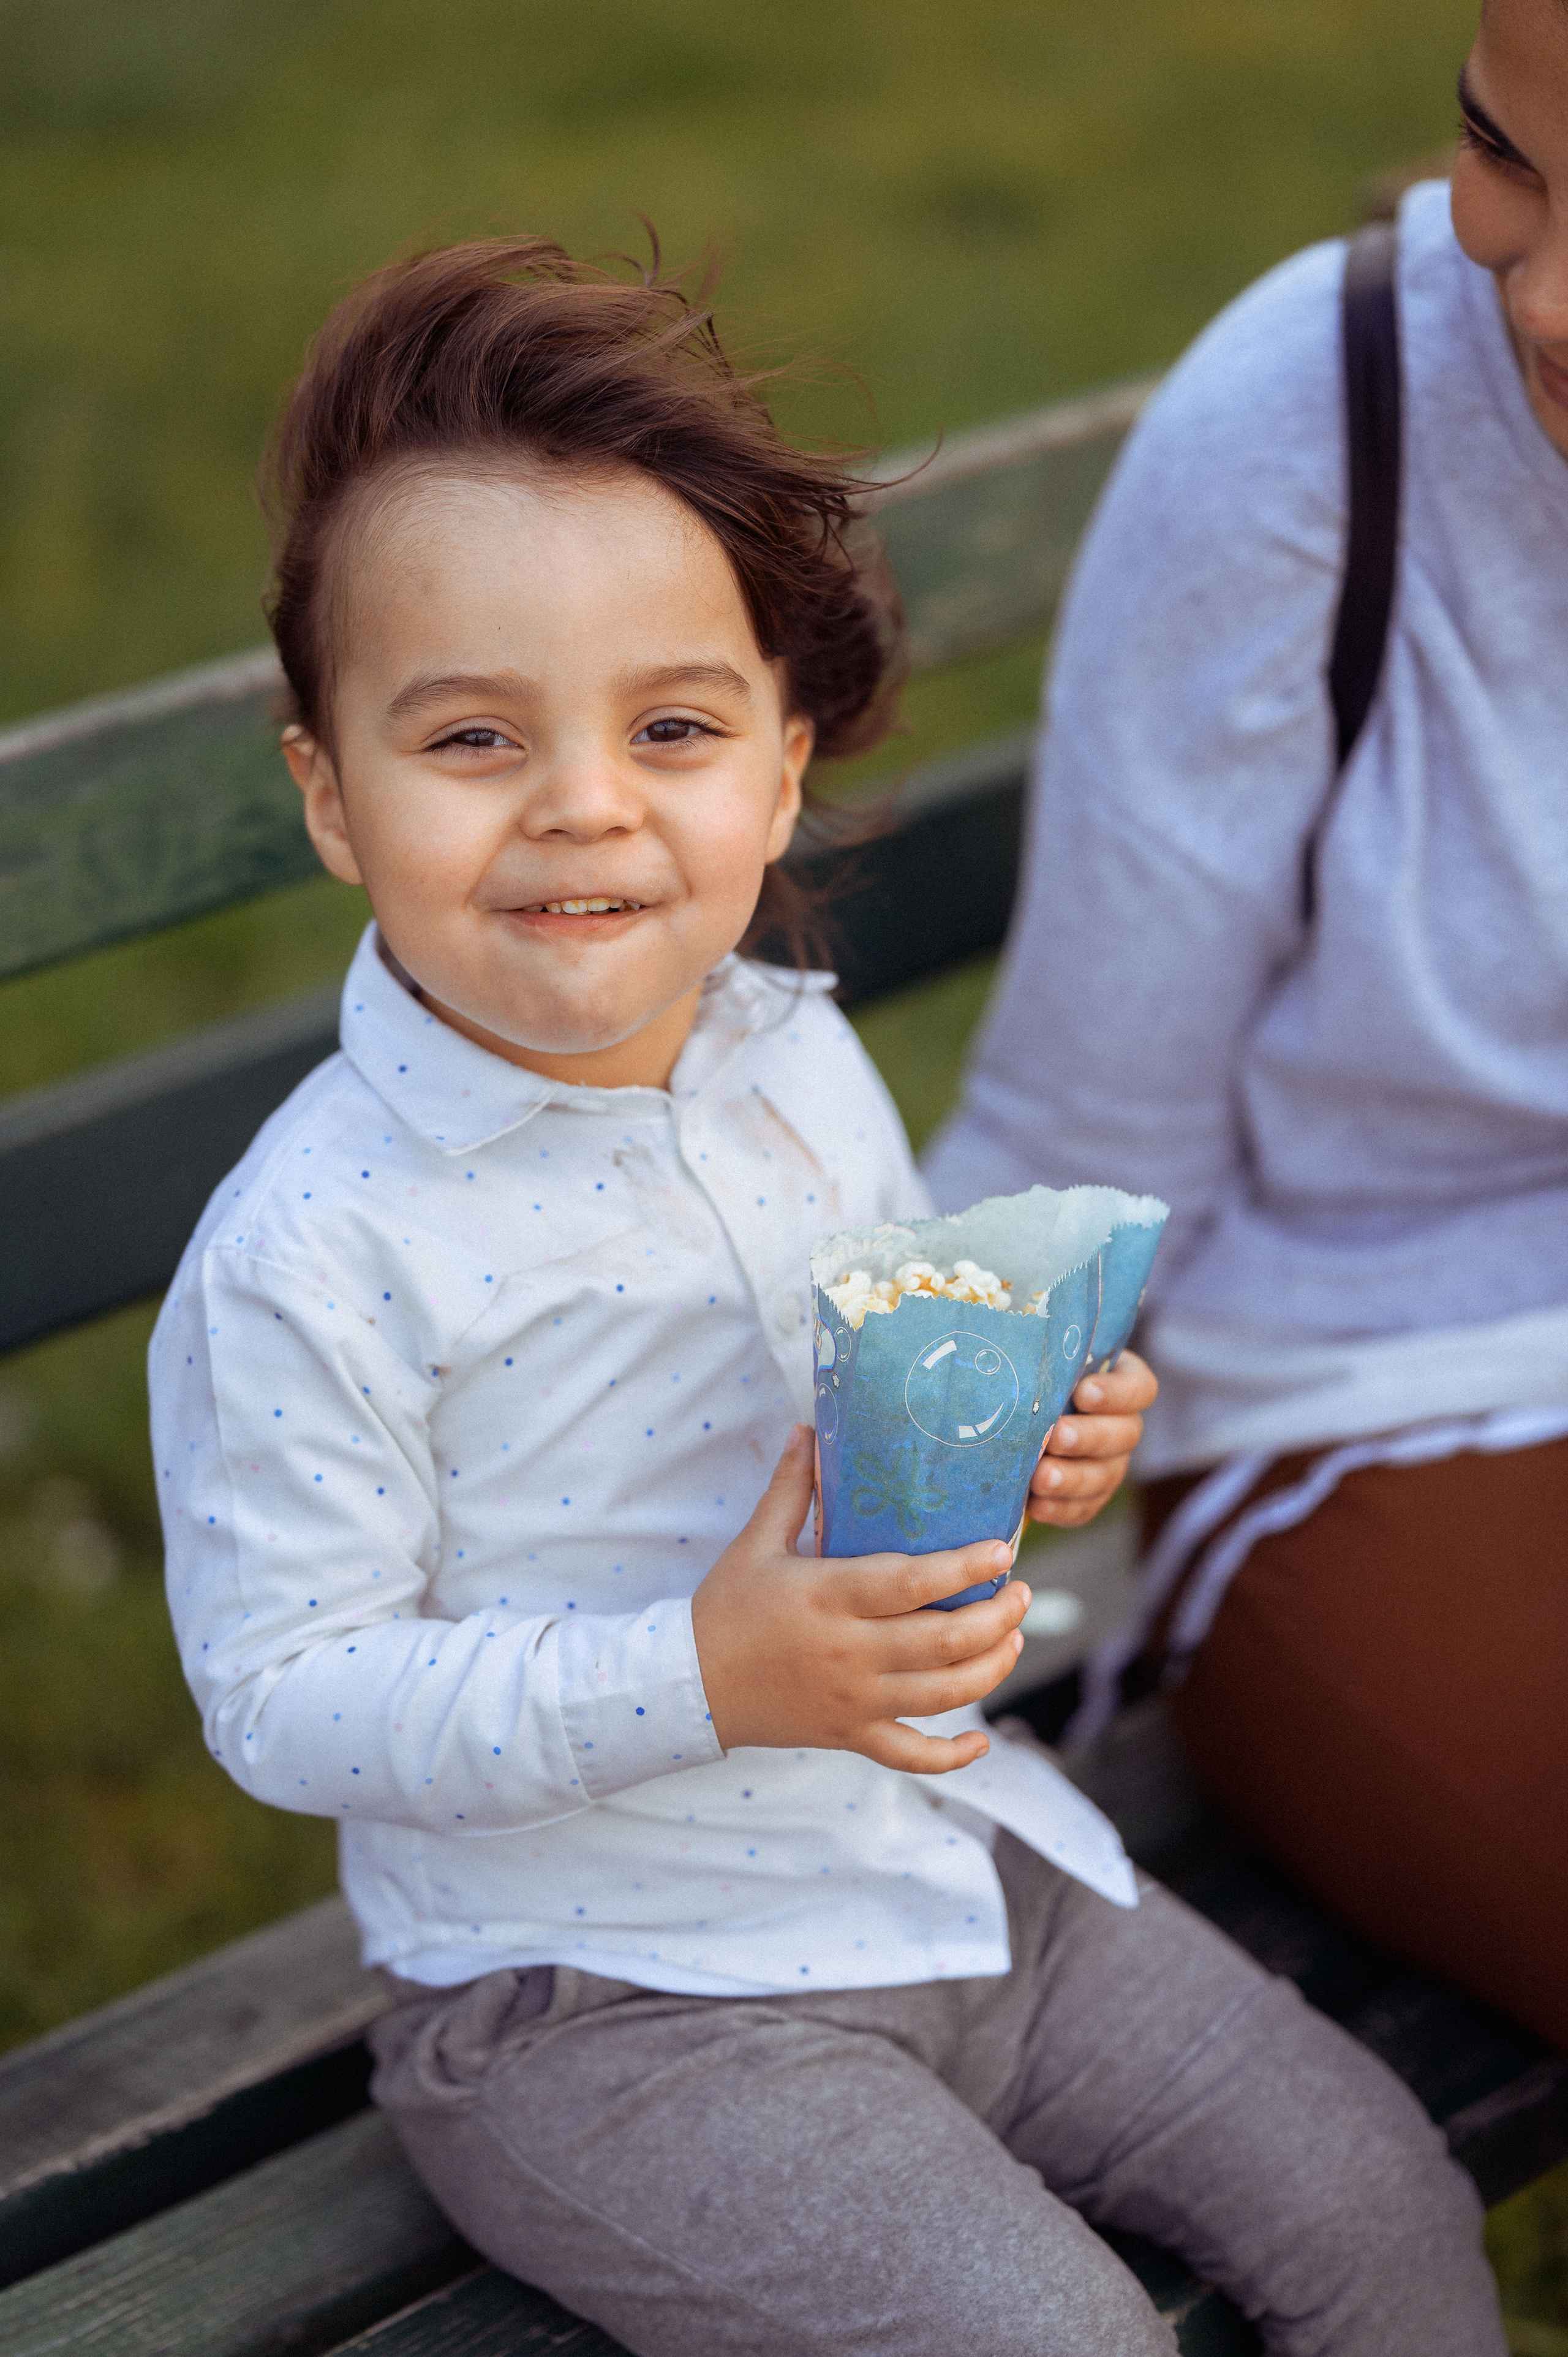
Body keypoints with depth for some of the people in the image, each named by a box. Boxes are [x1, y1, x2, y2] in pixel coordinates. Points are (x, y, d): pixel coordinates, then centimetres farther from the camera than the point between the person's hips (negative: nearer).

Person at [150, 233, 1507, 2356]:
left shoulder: (800, 1061, 1)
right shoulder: (311, 1259, -22)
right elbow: (283, 1696, -20)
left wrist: (1024, 1430, -5)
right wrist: (707, 1679, -29)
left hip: (957, 1861, 7)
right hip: (598, 2000, -6)